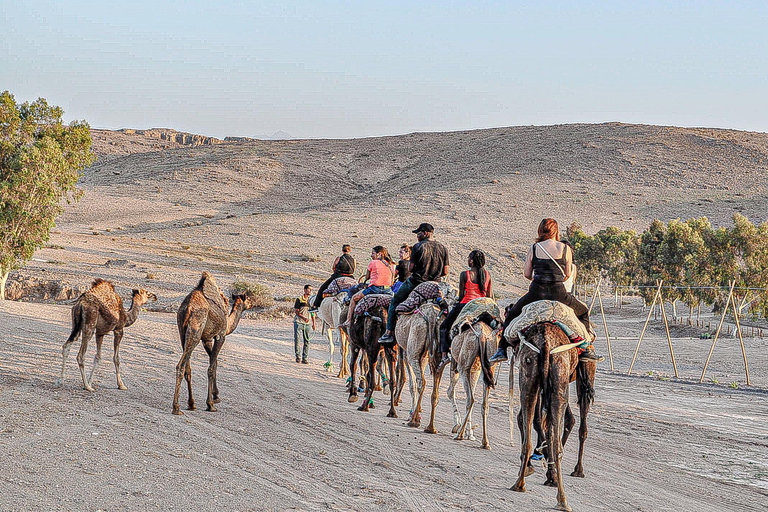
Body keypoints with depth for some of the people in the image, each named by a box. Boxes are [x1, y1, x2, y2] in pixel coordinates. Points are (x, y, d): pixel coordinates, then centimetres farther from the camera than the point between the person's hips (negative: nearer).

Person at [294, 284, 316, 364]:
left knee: (307, 341, 1)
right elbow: (296, 311, -4)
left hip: (308, 323, 3)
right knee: (298, 340, -5)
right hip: (299, 322, -3)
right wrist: (303, 317, -20)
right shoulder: (299, 299, -1)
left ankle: (305, 358, 5)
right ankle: (298, 356, 6)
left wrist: (314, 324, 11)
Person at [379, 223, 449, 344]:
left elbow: (411, 268, -11)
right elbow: (445, 272, 3)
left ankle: (389, 333, 9)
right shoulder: (442, 248, 3)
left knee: (394, 302, 14)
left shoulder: (418, 247, -10)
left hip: (416, 282, -4)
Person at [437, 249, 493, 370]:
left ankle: (445, 354, -1)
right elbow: (490, 296, 7)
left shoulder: (465, 274, -8)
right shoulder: (487, 274, 4)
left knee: (444, 327, 12)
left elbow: (461, 295, -3)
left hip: (466, 305, -4)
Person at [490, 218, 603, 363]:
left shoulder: (534, 248, 3)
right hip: (558, 294, 0)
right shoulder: (566, 249, 1)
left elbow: (526, 274, 7)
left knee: (512, 313, 24)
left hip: (536, 292, 1)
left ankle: (502, 349, 16)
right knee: (583, 311, 25)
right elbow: (568, 275, 8)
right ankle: (587, 349, 18)